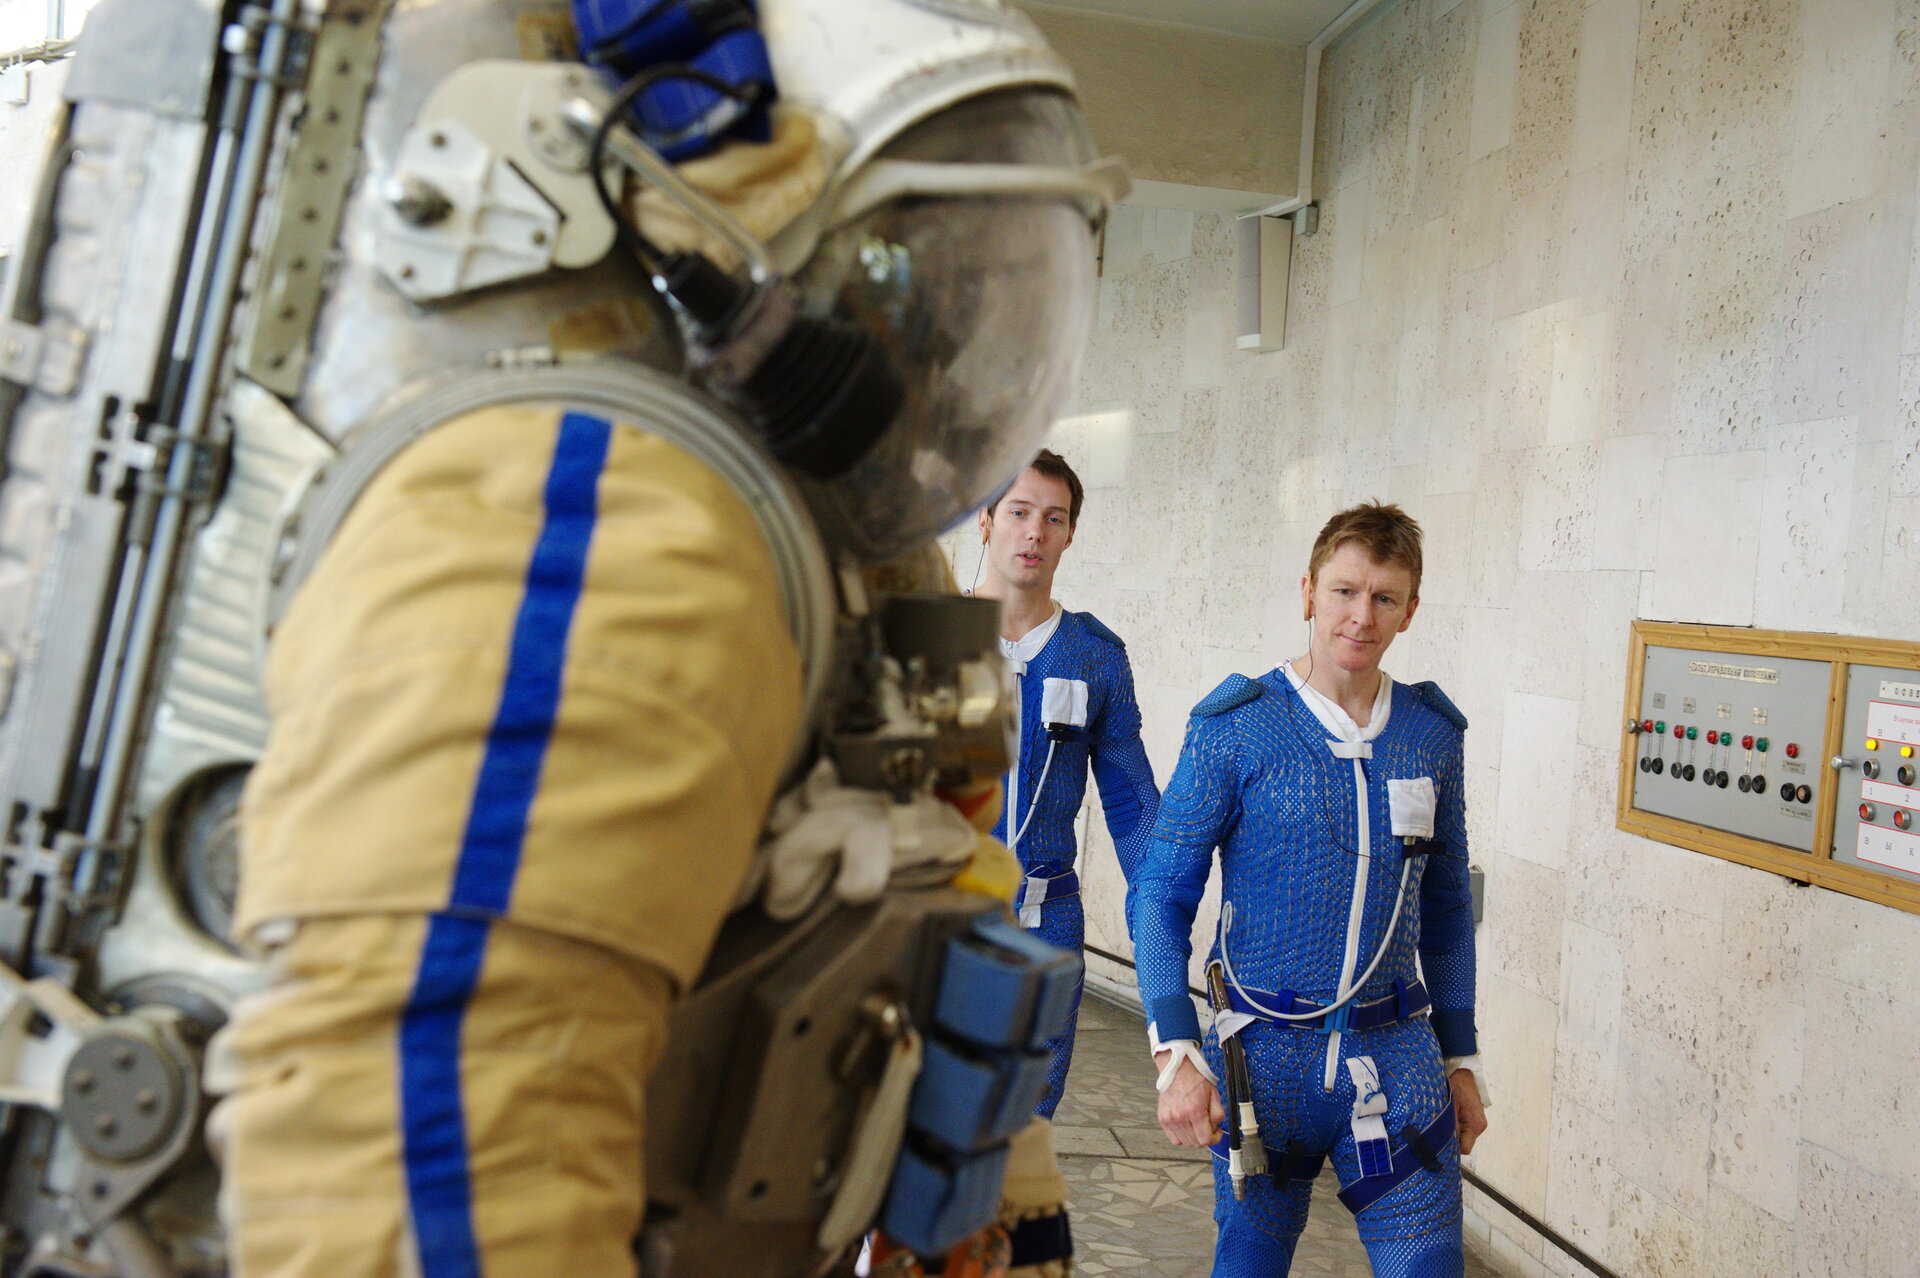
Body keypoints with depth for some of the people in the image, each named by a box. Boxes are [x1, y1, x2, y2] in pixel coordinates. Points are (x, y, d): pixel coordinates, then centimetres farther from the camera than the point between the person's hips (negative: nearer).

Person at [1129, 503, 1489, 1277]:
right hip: (1264, 1056, -2)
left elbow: (1446, 909, 13)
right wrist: (1176, 1055, -14)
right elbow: (1160, 896, -6)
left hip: (1397, 1059, 3)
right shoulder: (1234, 728, -8)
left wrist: (1460, 1058, 14)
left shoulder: (1434, 735, 4)